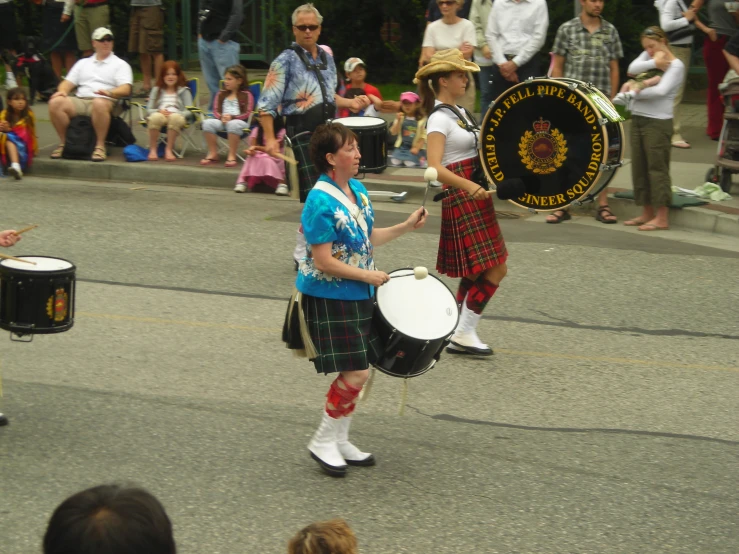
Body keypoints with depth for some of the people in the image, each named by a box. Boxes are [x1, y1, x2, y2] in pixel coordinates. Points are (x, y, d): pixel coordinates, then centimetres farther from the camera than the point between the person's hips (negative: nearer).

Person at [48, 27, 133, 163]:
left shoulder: (120, 64, 16)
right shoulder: (83, 63, 30)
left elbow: (126, 89, 0)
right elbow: (68, 82, 23)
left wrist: (110, 93, -22)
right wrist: (62, 91, -2)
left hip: (104, 102, -4)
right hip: (80, 101, 4)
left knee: (99, 103, -42)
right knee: (55, 102, -25)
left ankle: (100, 146, -32)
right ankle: (63, 142, -13)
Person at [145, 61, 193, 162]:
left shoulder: (184, 91, 18)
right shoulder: (156, 90, 24)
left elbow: (189, 112, 5)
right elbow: (149, 109, 13)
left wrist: (173, 113, -13)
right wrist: (159, 111, -9)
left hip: (177, 116, -1)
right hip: (160, 114, 1)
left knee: (175, 118, -40)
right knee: (156, 117, -38)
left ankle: (169, 150, -31)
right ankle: (152, 150, -29)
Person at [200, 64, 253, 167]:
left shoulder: (246, 95, 4)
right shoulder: (221, 95, 20)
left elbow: (247, 113, -4)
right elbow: (216, 111, 13)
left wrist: (232, 117, -17)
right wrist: (222, 117, -10)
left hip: (240, 121, -5)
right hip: (223, 121, 5)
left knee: (233, 124, -41)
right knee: (208, 123, -24)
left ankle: (231, 156, -30)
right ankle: (213, 154, -15)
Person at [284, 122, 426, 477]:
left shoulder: (357, 190, 7)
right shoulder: (320, 202, -20)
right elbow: (323, 261, -21)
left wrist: (406, 226, 8)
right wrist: (367, 275, -15)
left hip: (358, 296, 9)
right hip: (328, 298, -9)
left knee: (355, 373, 11)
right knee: (355, 373, -10)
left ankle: (340, 441, 24)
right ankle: (323, 443, 6)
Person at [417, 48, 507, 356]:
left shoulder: (459, 113, 14)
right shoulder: (439, 119, -14)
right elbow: (435, 168, -27)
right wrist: (470, 187, -39)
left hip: (474, 197, 10)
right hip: (462, 200, -10)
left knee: (476, 273, 12)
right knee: (494, 270, -10)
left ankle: (457, 332, 19)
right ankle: (464, 334, -4)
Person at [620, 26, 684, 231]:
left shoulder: (675, 65, -5)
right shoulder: (648, 57, 15)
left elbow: (661, 91, -18)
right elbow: (632, 69, -4)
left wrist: (633, 94, -14)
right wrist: (654, 64, -13)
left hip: (658, 122, -7)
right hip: (638, 119, 7)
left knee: (657, 168, -7)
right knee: (639, 167, 9)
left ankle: (662, 217, -6)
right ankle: (647, 213, 17)